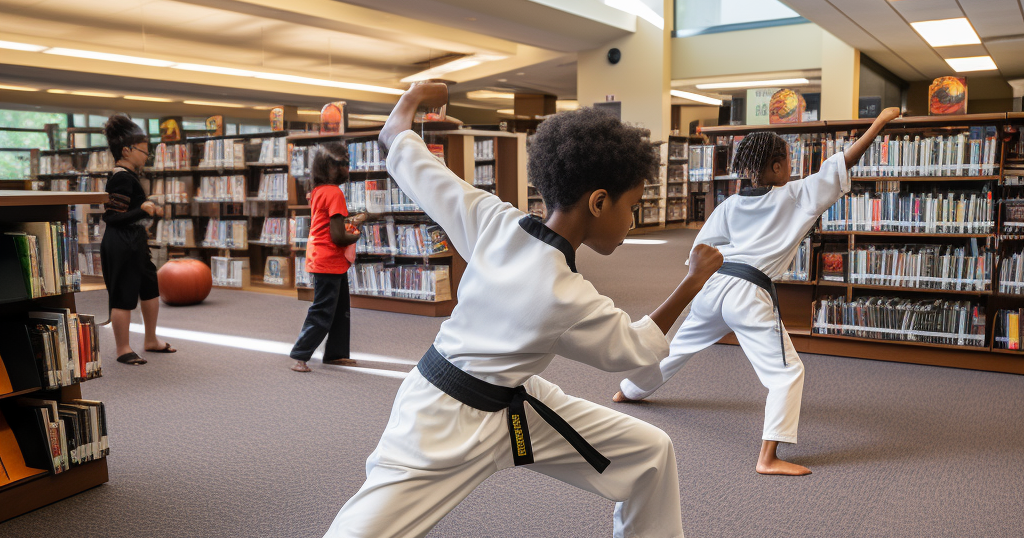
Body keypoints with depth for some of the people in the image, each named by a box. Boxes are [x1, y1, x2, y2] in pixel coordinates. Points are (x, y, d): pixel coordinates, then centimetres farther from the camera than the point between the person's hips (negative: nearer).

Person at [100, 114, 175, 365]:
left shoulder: (127, 175, 13)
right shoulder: (122, 178, -18)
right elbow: (112, 217, -22)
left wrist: (149, 210, 31)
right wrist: (142, 209, -29)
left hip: (134, 244, 11)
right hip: (121, 246, -11)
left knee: (151, 289, 19)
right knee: (124, 297, -1)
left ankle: (151, 340, 31)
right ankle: (123, 349, 11)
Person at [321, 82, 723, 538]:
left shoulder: (493, 219, -14)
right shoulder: (569, 299, -30)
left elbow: (403, 149, -2)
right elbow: (633, 349, -7)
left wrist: (409, 103, 18)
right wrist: (692, 283, -2)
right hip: (450, 425, -8)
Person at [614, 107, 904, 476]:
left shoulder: (731, 205, 10)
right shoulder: (793, 196, -2)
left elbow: (701, 247, 9)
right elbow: (842, 164, -1)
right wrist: (879, 123, 5)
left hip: (713, 286, 7)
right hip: (750, 295, -6)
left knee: (681, 345, 27)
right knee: (786, 371, 0)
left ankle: (630, 390, 48)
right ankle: (768, 457, -8)